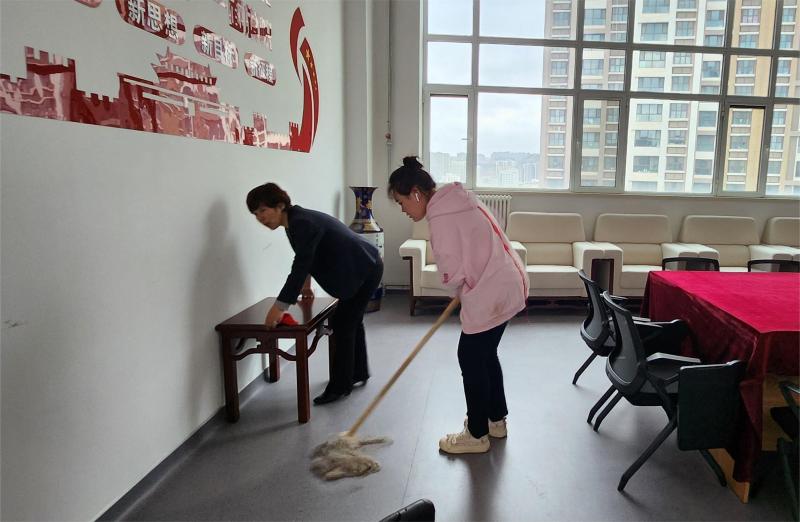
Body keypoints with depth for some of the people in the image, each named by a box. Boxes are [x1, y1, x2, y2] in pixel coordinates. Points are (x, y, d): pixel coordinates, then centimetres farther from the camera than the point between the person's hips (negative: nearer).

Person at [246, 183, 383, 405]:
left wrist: (279, 307, -34)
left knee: (342, 323, -4)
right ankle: (359, 373, 36)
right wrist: (306, 285, 30)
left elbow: (300, 266, -32)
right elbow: (306, 259, 21)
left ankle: (339, 386, 8)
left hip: (364, 270, -10)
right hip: (362, 268, 10)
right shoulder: (295, 221, 5)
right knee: (351, 321, 20)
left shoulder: (302, 223, -25)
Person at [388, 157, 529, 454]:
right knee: (485, 355, 20)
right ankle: (496, 420, 36)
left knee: (471, 359, 4)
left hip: (490, 296, -10)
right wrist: (463, 291, 15)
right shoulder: (457, 201, 11)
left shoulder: (441, 217, -20)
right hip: (507, 286, 10)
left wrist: (458, 293, 4)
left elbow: (452, 272, -17)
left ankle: (477, 435, 18)